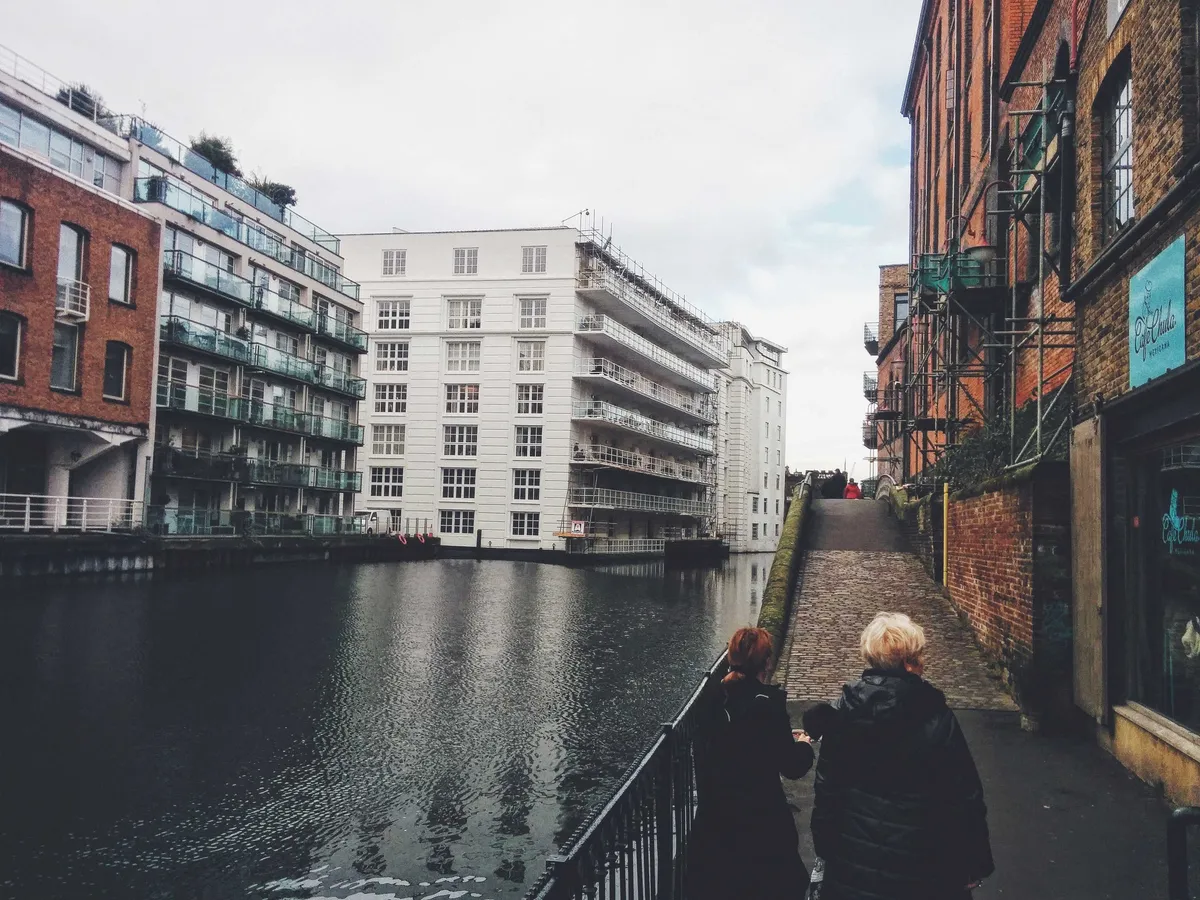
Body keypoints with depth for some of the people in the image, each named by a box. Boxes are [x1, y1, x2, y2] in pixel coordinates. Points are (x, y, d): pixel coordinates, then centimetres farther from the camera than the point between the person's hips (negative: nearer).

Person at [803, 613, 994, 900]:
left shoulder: (841, 714, -7)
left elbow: (827, 790, 0)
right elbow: (964, 800, -12)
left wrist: (827, 849, 12)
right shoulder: (938, 722, -17)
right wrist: (974, 865, 0)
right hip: (919, 872, -3)